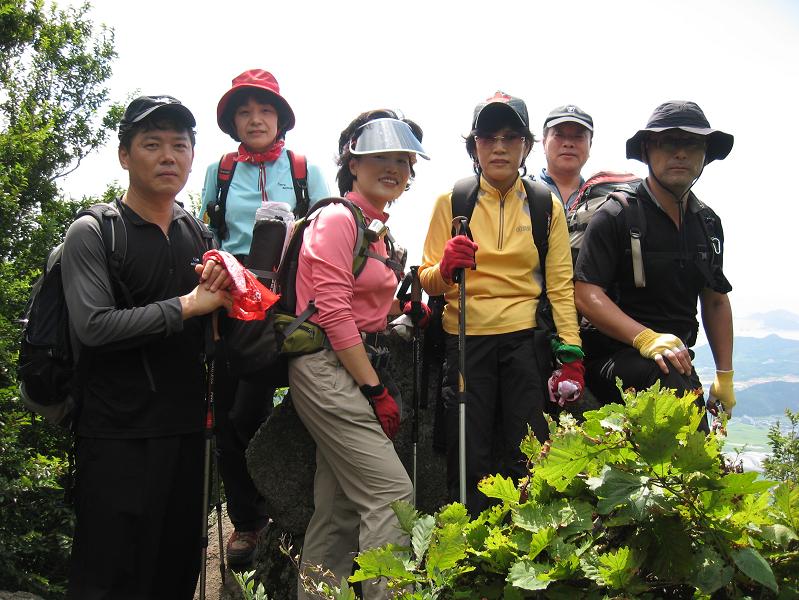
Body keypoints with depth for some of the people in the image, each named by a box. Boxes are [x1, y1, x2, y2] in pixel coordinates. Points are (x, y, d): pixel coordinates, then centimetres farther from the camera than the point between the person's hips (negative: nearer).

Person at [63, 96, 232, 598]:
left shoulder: (199, 235, 12)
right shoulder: (93, 234, -5)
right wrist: (189, 304, -15)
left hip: (186, 427, 6)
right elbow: (94, 327, -19)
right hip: (118, 437, -5)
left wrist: (221, 295, -2)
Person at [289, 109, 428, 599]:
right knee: (392, 491, -14)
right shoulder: (338, 218, -8)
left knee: (339, 509, 9)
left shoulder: (378, 228, 19)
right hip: (327, 368, -9)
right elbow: (333, 313, -16)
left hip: (360, 367, 9)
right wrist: (376, 390, -15)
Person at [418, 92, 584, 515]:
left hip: (526, 340, 1)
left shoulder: (547, 207, 10)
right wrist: (446, 268, -18)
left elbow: (561, 285, 7)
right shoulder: (451, 202, 7)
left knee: (527, 461, -1)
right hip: (466, 339, 0)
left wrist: (571, 353, -3)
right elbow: (426, 281, 6)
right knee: (469, 461, 0)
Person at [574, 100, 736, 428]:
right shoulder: (615, 217, -9)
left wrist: (725, 376, 15)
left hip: (677, 358, 7)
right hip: (617, 357, -7)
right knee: (666, 375, -36)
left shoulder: (708, 223, 12)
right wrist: (645, 338, -31)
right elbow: (586, 295, -18)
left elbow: (716, 301, 20)